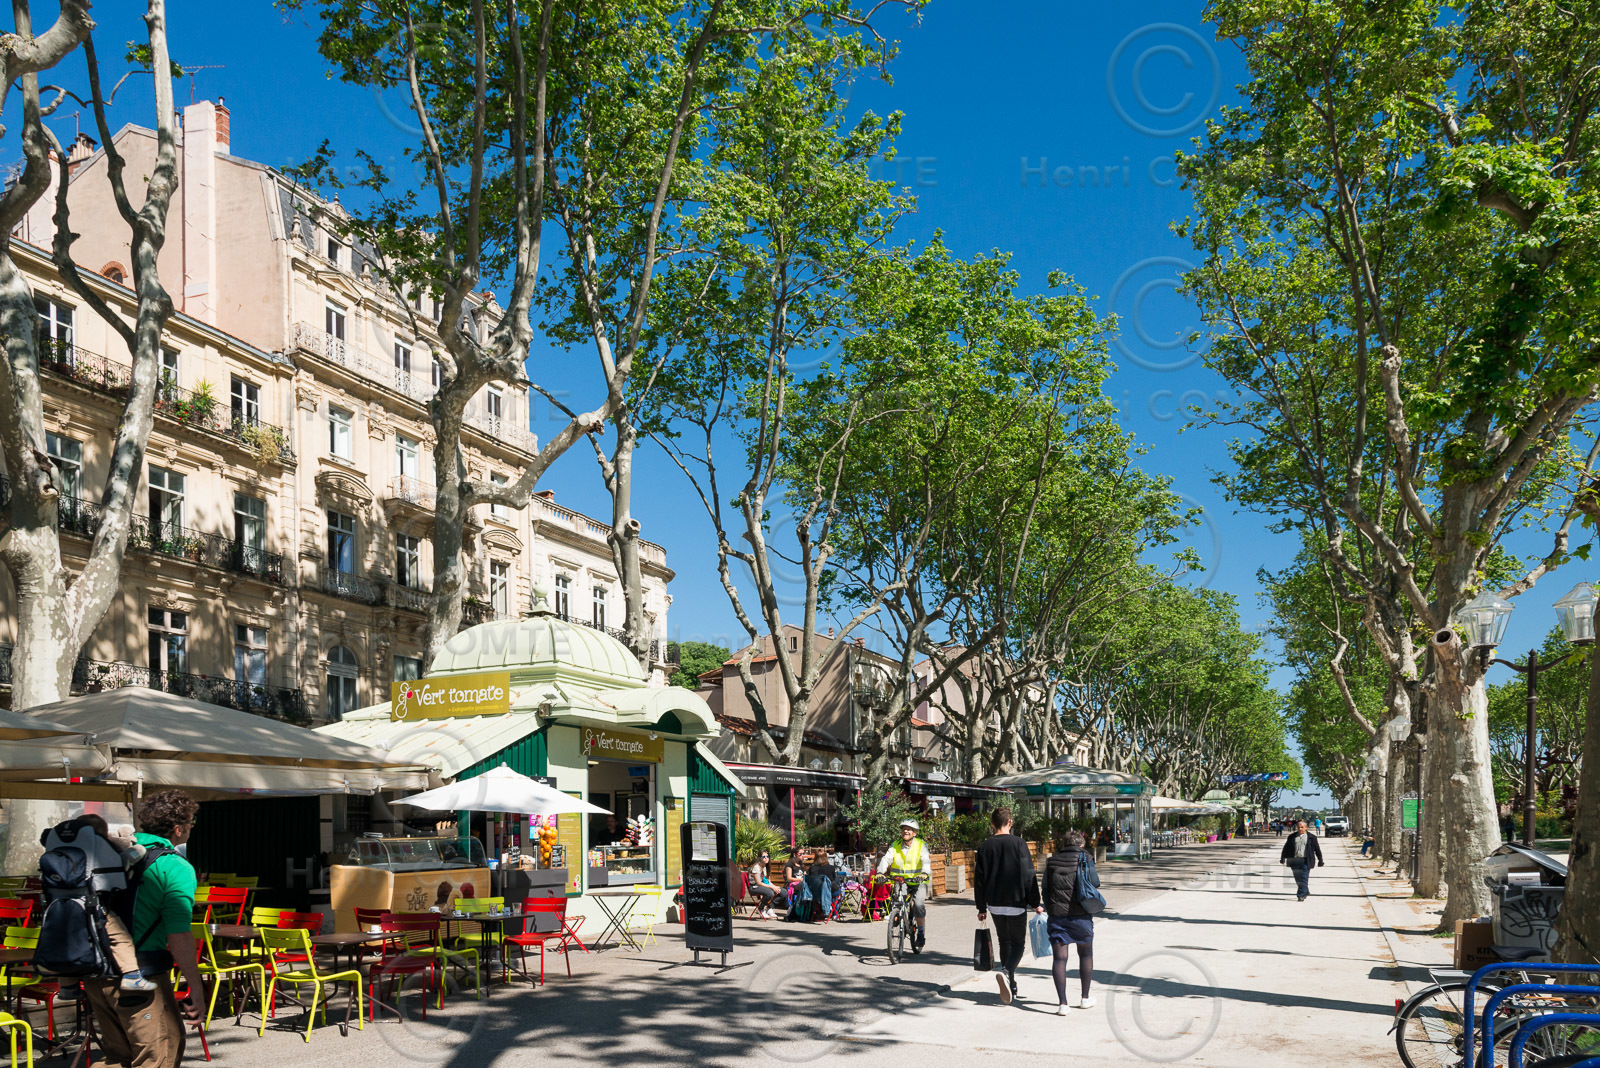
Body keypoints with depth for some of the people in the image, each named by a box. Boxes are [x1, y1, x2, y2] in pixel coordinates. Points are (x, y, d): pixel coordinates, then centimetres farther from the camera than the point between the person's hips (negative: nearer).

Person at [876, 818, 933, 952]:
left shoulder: (921, 845, -2)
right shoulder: (895, 846, 4)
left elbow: (926, 860, -18)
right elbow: (886, 859, -10)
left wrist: (925, 872, -39)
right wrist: (880, 872, -29)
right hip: (899, 880, 3)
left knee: (919, 904, -23)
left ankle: (921, 934, -5)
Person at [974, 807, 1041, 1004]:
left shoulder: (985, 847, 3)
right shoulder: (1018, 844, -9)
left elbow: (979, 880, 6)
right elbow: (1029, 876, -9)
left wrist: (981, 908, 14)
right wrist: (1035, 903, -1)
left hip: (995, 904, 4)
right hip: (1016, 904, -4)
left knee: (1005, 943, 15)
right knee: (1018, 943, 6)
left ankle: (1012, 988, 16)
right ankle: (1006, 972, -21)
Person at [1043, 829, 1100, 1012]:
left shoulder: (1052, 862, 8)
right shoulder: (1085, 859, -2)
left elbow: (1045, 890, 10)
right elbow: (1095, 883, -5)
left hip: (1057, 914, 2)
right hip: (1080, 915, -2)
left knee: (1059, 958, 0)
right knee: (1086, 954, 18)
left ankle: (1062, 1002, -8)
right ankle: (1085, 998, 26)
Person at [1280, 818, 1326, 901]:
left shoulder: (1311, 837, 5)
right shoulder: (1292, 837, 11)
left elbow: (1317, 849, 8)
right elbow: (1286, 848, 12)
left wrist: (1320, 860, 6)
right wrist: (1283, 858, 3)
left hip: (1305, 861, -3)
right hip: (1295, 861, 3)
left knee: (1304, 878, -8)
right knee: (1298, 879, 7)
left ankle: (1301, 895, -5)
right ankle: (1306, 892, 27)